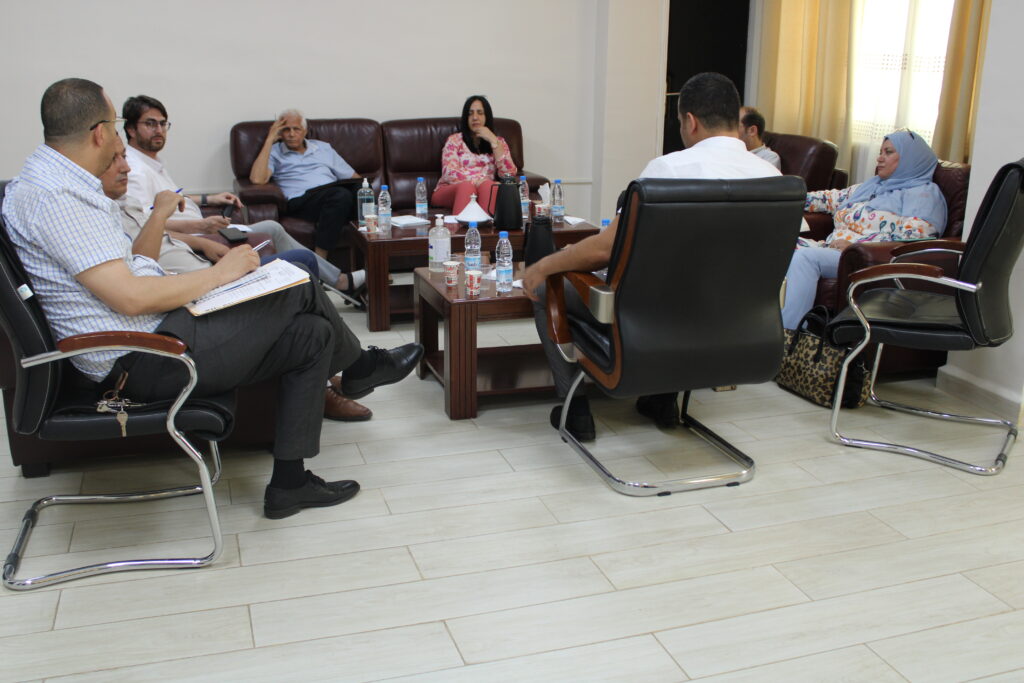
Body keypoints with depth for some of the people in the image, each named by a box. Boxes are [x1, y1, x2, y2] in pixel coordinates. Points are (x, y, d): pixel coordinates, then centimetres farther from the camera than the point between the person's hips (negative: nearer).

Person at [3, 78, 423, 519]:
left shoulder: (58, 183, 15)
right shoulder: (51, 197, -20)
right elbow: (130, 298, -25)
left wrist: (161, 214, 18)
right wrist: (220, 273, -15)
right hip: (143, 360, -11)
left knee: (312, 333, 7)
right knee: (301, 292, -7)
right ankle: (359, 367, 22)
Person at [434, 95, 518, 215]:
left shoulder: (498, 142, 16)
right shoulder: (455, 140, 9)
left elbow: (509, 174, -1)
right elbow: (450, 174, -7)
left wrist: (493, 141, -4)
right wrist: (480, 180, -21)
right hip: (449, 191, -1)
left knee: (488, 186, -33)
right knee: (466, 187, -35)